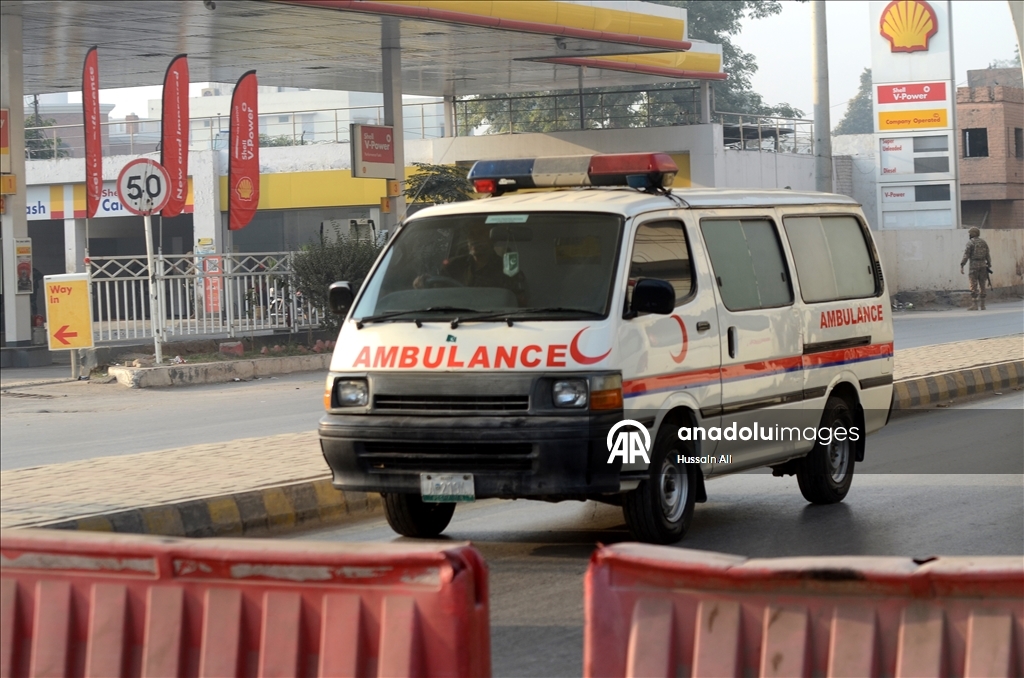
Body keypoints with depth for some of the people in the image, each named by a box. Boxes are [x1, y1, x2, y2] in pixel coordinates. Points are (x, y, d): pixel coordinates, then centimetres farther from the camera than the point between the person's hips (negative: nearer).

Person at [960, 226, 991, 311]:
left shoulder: (970, 243, -6)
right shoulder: (984, 243, 11)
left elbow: (966, 255, -12)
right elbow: (988, 255, 10)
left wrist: (961, 266, -12)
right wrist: (989, 266, 15)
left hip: (974, 266, -5)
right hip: (983, 265, 5)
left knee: (974, 286, -5)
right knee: (982, 285, 8)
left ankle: (974, 305, -11)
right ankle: (982, 305, 7)